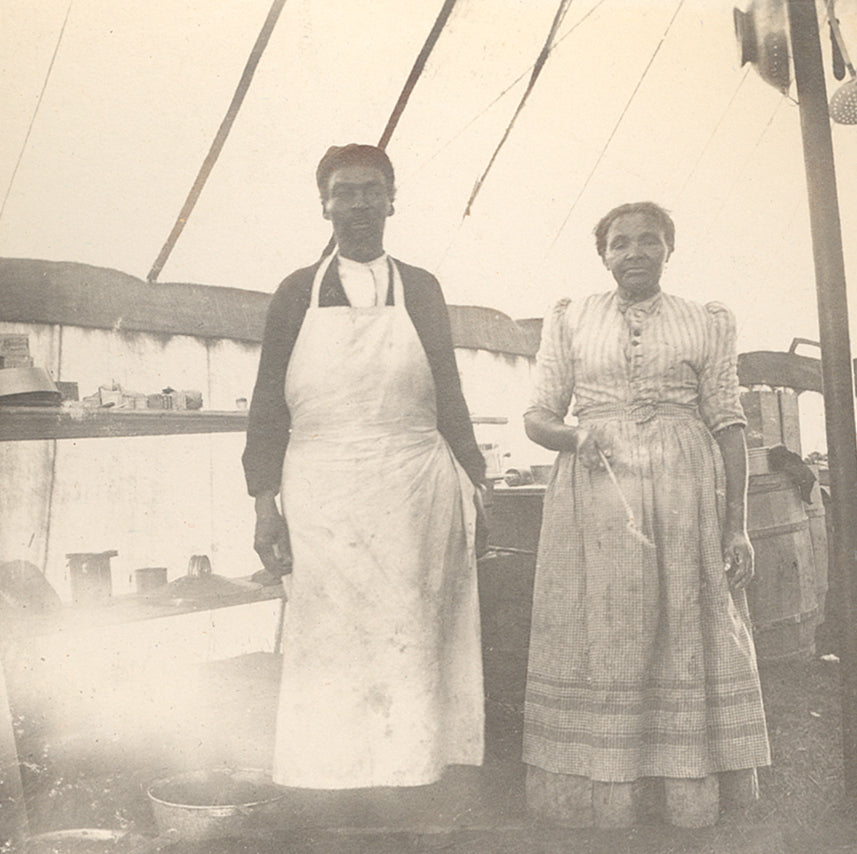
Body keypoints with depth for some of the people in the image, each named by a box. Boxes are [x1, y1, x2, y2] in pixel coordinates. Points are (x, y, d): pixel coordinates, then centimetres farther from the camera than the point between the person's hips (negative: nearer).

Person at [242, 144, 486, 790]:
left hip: (417, 493, 1)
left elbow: (448, 397, 14)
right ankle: (323, 799, 11)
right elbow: (268, 406, 7)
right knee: (327, 655, 0)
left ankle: (412, 776, 13)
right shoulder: (298, 293, 9)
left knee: (411, 645, 1)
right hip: (323, 494, 0)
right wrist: (265, 503, -1)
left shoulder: (420, 289, 11)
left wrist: (475, 487, 8)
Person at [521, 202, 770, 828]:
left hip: (685, 494, 0)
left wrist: (737, 525, 0)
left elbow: (728, 423, 7)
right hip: (594, 492, 0)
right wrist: (572, 435, -13)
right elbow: (537, 415, 10)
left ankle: (690, 793, 14)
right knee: (598, 636, -1)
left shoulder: (707, 323, 11)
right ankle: (601, 797, 10)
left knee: (687, 635, 1)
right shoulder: (571, 320, 12)